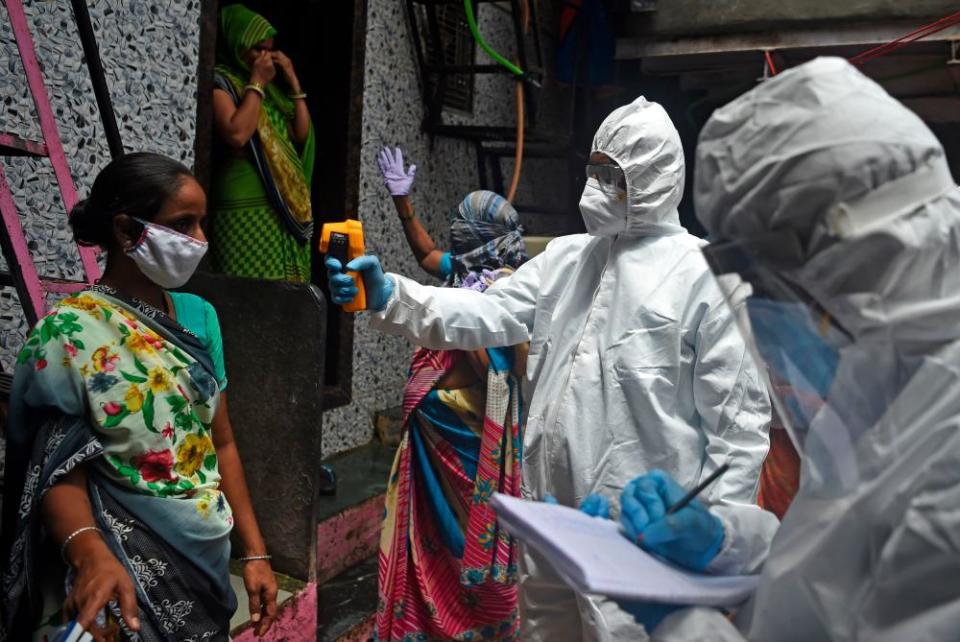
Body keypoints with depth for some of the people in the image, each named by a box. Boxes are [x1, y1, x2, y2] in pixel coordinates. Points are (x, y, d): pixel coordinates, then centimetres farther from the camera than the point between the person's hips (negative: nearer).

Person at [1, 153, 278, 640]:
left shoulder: (199, 316, 2)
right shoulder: (69, 334, -14)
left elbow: (220, 444, 5)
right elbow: (59, 474, -14)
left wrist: (254, 551, 3)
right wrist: (91, 553, -33)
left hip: (208, 564, 6)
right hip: (127, 573, -5)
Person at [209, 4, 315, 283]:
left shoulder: (269, 89, 20)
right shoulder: (221, 82, 0)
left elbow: (302, 135, 15)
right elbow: (237, 134, -17)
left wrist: (293, 82, 11)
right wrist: (256, 82, -6)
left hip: (286, 205, 7)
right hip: (244, 207, -7)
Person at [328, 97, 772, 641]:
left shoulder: (706, 274, -9)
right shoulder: (565, 256, 10)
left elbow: (739, 415, -10)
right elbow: (489, 314, 0)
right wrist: (389, 297, -14)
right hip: (550, 511, 6)